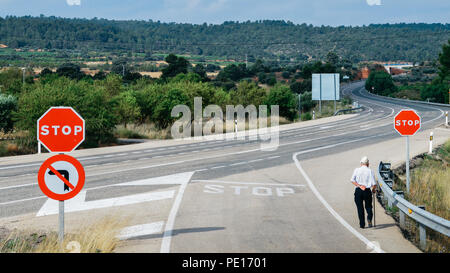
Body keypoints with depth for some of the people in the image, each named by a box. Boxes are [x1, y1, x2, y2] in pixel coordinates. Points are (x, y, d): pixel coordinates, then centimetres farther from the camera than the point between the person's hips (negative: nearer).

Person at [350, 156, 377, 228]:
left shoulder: (357, 170, 4)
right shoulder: (370, 171, 1)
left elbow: (352, 180, -8)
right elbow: (374, 184, -4)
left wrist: (359, 186, -10)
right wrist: (373, 189, 15)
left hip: (358, 190, 0)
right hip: (367, 190, 0)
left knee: (360, 207, 7)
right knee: (368, 206, 13)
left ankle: (362, 224, 5)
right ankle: (369, 218, -15)